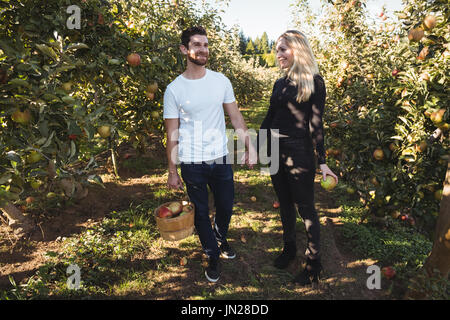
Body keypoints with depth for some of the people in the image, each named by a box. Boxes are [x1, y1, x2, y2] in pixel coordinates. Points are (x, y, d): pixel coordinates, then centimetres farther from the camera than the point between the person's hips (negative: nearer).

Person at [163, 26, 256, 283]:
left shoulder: (221, 81, 1)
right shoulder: (174, 89, -6)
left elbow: (236, 117, 7)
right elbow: (172, 134, -3)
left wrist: (250, 147, 0)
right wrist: (172, 172, -3)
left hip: (221, 158, 2)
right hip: (192, 164, -2)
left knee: (226, 206, 16)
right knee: (201, 211, 11)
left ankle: (221, 238, 48)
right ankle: (213, 256, 33)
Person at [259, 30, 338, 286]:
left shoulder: (314, 81, -7)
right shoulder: (280, 84, 11)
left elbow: (316, 124, -10)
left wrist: (323, 162, -12)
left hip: (299, 151, -6)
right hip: (275, 150, 6)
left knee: (305, 208, 3)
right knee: (285, 204, 17)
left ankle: (314, 263, 18)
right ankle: (289, 249, 36)